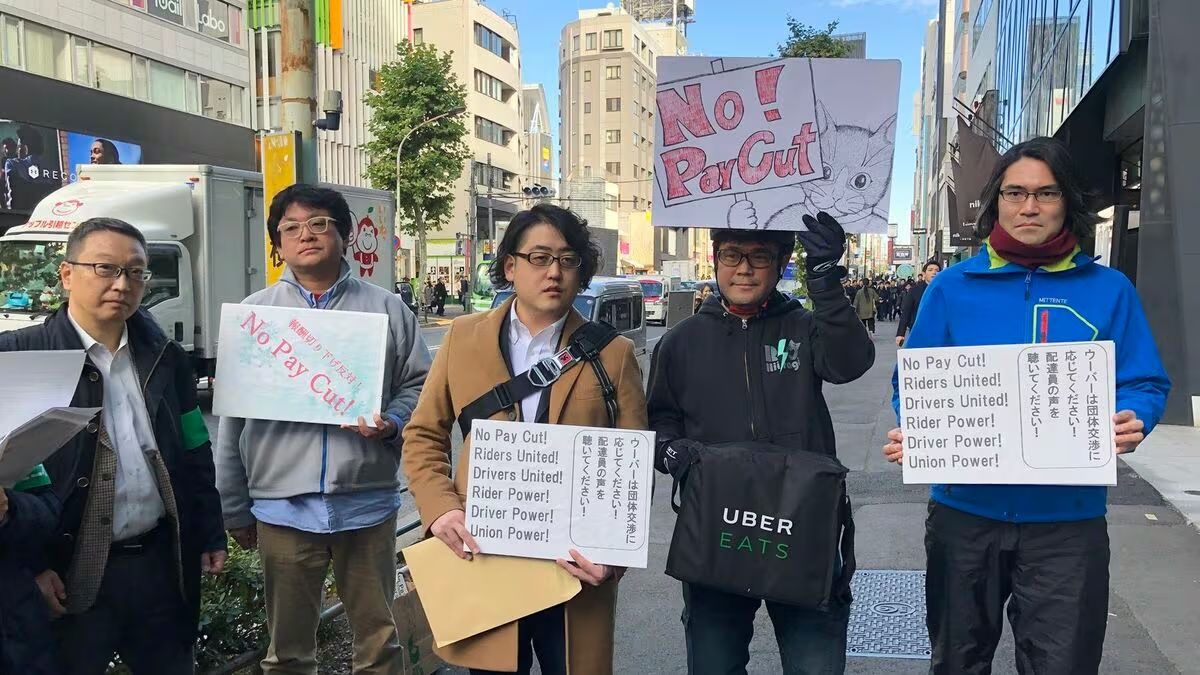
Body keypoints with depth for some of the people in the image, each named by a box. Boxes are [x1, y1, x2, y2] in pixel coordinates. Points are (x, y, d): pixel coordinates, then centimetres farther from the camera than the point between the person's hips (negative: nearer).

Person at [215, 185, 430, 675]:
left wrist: (392, 422, -14)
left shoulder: (386, 309, 3)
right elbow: (232, 418, 7)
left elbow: (419, 385, 7)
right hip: (283, 505, 1)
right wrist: (235, 508, 7)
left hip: (366, 501, 0)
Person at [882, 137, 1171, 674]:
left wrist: (1131, 422, -20)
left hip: (1067, 516, 0)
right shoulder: (953, 286, 0)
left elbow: (1145, 385, 2)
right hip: (965, 509, 1)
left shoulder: (1108, 290, 1)